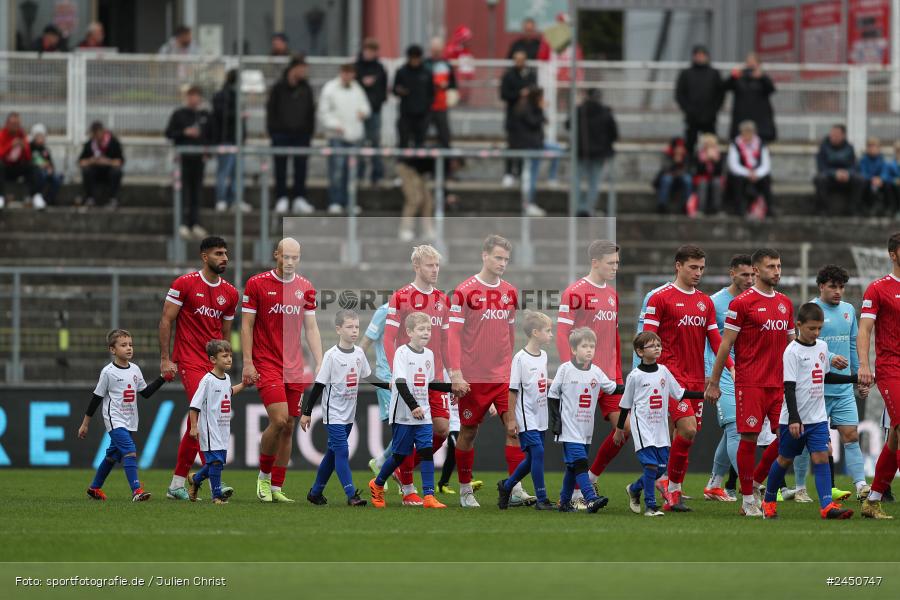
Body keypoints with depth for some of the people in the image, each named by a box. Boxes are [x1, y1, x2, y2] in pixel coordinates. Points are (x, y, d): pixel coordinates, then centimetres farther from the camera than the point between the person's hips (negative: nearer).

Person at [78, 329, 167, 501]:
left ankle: (95, 487, 32)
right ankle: (136, 490, -29)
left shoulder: (135, 370, 7)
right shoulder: (108, 372, -10)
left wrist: (162, 378, 6)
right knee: (129, 450, -22)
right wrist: (85, 424, 0)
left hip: (129, 421, 7)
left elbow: (146, 392, 17)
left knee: (113, 455, 16)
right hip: (114, 420, -7)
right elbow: (96, 398, -4)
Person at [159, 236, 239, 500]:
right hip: (189, 361, -6)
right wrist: (165, 359, -9)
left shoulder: (230, 293, 11)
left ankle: (176, 485, 15)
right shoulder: (184, 284, -6)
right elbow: (166, 321, -4)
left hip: (213, 364, 6)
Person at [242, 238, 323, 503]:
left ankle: (276, 488, 11)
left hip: (294, 368, 5)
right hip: (266, 364, -5)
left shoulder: (305, 288, 8)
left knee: (288, 427, 4)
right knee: (279, 420, -17)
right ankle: (263, 476, 3)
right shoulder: (257, 283, -3)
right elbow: (246, 325, -2)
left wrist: (319, 364, 3)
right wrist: (247, 363, -9)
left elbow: (311, 329, 12)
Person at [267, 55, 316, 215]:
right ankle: (282, 199, 7)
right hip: (281, 133, -2)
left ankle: (300, 199, 6)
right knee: (281, 167, 2)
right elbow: (271, 109, -1)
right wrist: (272, 130, -6)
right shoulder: (279, 87, -4)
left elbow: (311, 111, 10)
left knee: (301, 167, 2)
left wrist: (310, 130, 4)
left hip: (301, 134, 3)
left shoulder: (306, 88, 5)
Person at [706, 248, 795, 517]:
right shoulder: (742, 302, -5)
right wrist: (713, 382, -5)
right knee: (749, 438, -5)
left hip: (779, 382, 6)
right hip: (750, 382, -6)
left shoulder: (785, 303, 13)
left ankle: (755, 482, 18)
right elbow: (726, 344, -4)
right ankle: (748, 498, 4)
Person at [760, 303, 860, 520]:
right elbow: (789, 388, -17)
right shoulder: (793, 351, -13)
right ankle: (769, 502, 28)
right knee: (785, 459, 9)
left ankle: (827, 506, -19)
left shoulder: (822, 347, 8)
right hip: (794, 418, -5)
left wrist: (854, 379, 17)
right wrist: (793, 418, -24)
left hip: (817, 418, 5)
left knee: (821, 457, -8)